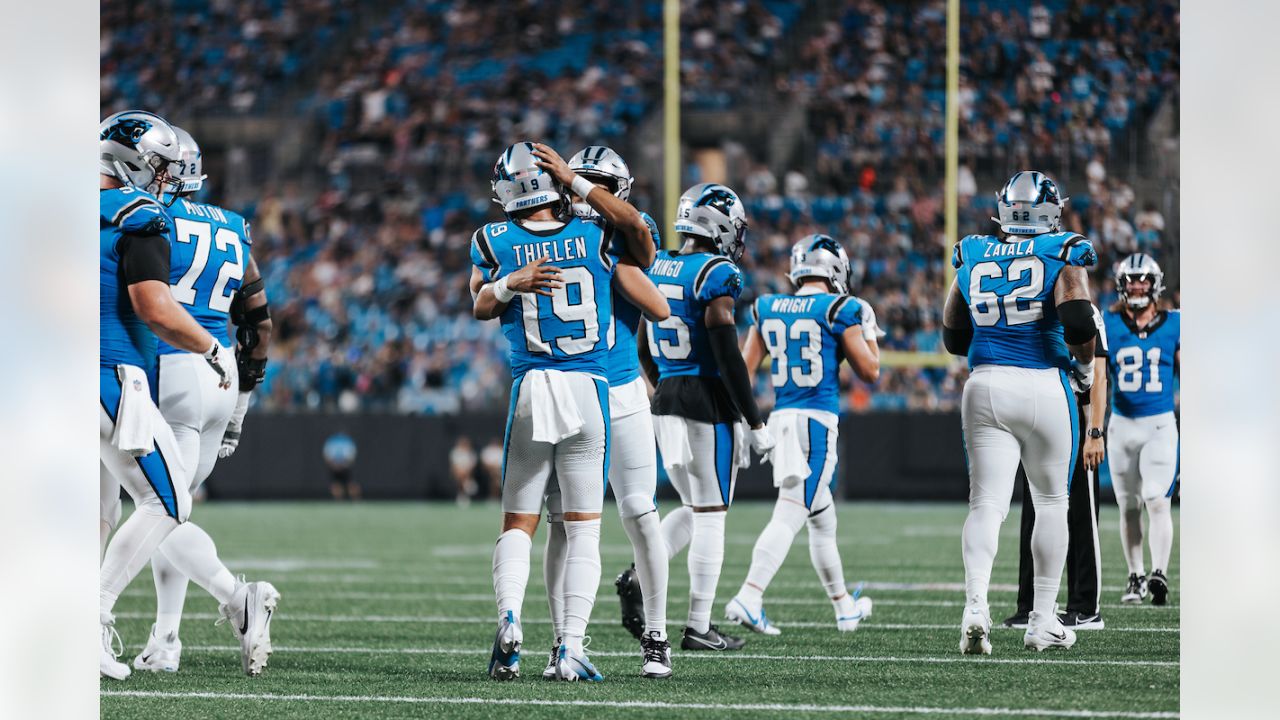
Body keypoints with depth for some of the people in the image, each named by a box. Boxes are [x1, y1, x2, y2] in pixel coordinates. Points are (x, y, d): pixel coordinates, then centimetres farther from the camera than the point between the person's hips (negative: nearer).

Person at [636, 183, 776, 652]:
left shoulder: (657, 270, 10)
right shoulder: (717, 275, -13)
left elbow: (645, 352, 17)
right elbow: (728, 356, -17)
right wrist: (756, 423, -13)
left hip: (666, 401, 7)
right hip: (710, 403, -7)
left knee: (694, 511, 19)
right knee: (710, 516, 0)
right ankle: (698, 628, 2)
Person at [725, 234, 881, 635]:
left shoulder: (767, 309, 9)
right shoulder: (838, 310, -5)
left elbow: (744, 368, 9)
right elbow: (870, 372, 2)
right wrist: (869, 332, 17)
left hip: (780, 419, 6)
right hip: (818, 421, -6)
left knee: (822, 519, 19)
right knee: (790, 515, -13)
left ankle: (844, 607, 31)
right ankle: (748, 598, -27)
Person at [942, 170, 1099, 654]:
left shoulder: (973, 258, 10)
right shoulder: (1062, 255, -3)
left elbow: (954, 339, 15)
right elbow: (1078, 323, -16)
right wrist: (1085, 366, 3)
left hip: (985, 386, 2)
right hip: (1044, 386, -2)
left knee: (986, 503, -1)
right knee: (1050, 502, 13)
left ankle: (976, 605, -24)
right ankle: (1042, 621, 15)